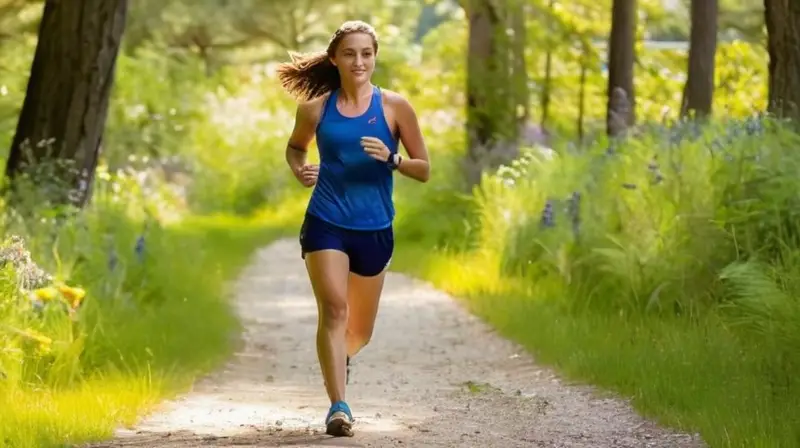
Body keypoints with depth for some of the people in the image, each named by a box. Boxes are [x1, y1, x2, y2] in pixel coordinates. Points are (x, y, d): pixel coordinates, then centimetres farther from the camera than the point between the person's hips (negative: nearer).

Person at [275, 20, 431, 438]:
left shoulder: (394, 107, -2)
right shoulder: (316, 109, 1)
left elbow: (424, 169, 1)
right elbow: (295, 146, 20)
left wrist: (391, 158, -19)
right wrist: (300, 170, -2)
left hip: (374, 230, 1)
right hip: (325, 224, -1)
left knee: (360, 330, 14)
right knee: (333, 308, -22)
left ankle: (339, 357, 49)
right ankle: (338, 407, -24)